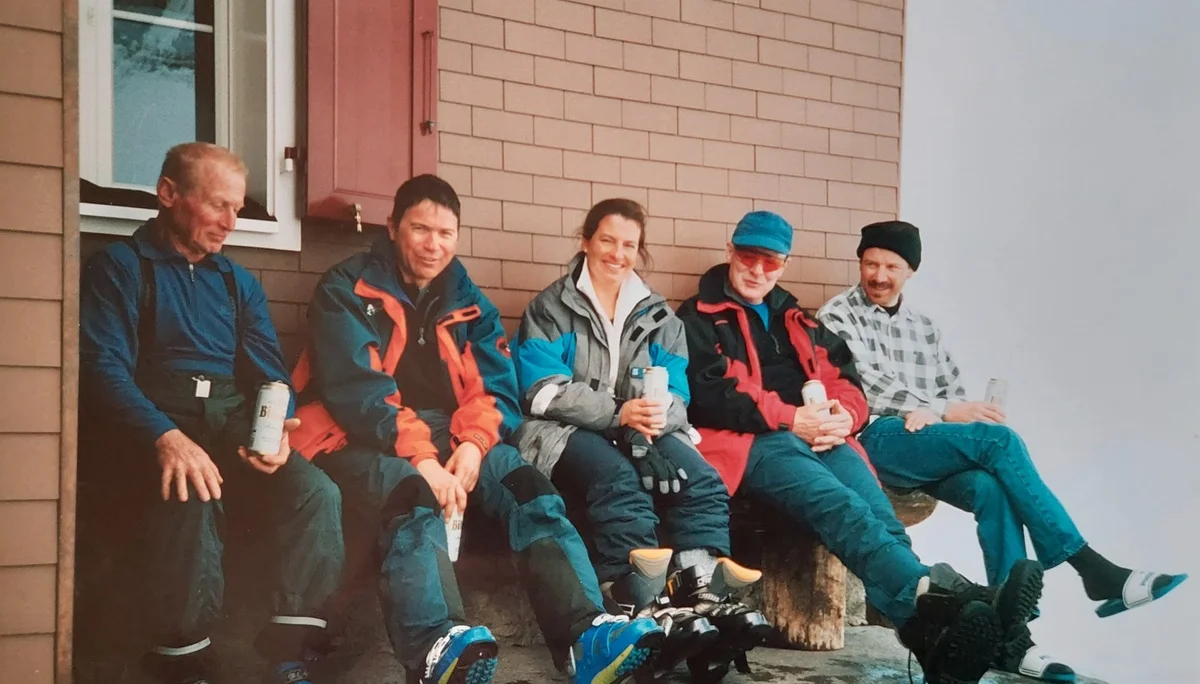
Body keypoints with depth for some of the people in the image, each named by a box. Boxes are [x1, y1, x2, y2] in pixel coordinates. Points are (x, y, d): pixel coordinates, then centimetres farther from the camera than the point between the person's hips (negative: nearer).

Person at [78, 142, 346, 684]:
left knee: (317, 494, -23)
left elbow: (269, 371, 12)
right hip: (152, 427, -5)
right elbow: (104, 368, -12)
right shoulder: (119, 267, 4)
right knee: (194, 493, -37)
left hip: (233, 423, 5)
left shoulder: (239, 282, 21)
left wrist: (277, 427, -14)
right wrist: (166, 436, -30)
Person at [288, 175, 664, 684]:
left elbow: (496, 387, 5)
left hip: (450, 438, 5)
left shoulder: (467, 300, 14)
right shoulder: (347, 290, -2)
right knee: (416, 501, -37)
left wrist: (473, 444, -18)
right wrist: (420, 457, -28)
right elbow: (355, 390, -15)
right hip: (362, 441, -5)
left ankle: (585, 634, -37)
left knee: (531, 492, -22)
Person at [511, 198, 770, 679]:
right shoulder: (550, 308, 5)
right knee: (617, 480, -37)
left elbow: (675, 393, 5)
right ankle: (650, 606, -48)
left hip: (644, 432, 4)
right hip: (570, 431, -4)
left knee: (702, 480, -27)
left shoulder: (657, 315, 16)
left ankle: (706, 594, -39)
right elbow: (544, 391, -9)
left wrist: (656, 415, -21)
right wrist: (619, 413, -22)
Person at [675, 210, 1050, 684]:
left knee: (876, 509, -30)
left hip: (822, 438, 5)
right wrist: (790, 419, -12)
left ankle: (933, 633, -54)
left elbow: (846, 381, 24)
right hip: (754, 441, -5)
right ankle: (931, 594, -62)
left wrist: (843, 416, -2)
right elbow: (707, 396, -4)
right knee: (840, 506, -37)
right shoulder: (699, 319, 13)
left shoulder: (796, 320, 31)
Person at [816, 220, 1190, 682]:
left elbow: (955, 394, 17)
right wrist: (942, 411, -14)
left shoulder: (923, 327, 25)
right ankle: (1093, 569, -22)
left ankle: (1009, 634, -29)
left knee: (992, 488, -29)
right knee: (999, 440, -26)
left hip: (928, 443, 5)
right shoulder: (838, 316, 6)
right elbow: (867, 390, -7)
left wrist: (928, 414, -8)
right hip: (876, 440, -5)